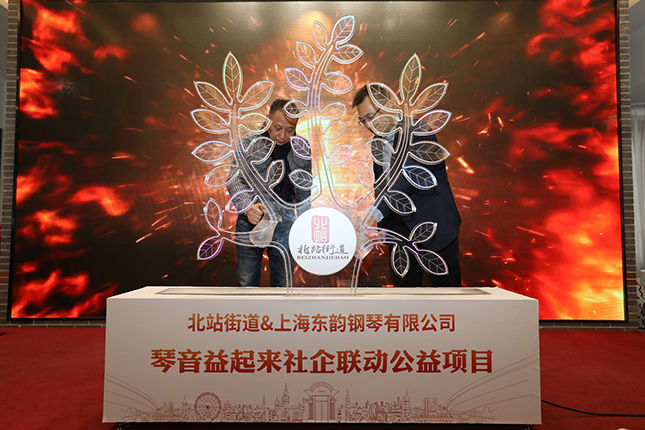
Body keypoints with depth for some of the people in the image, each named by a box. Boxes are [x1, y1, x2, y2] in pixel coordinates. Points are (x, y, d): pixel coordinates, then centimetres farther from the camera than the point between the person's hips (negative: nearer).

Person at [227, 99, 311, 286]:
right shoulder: (249, 143, -5)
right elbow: (235, 180, -15)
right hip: (251, 222, -1)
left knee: (282, 284, 10)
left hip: (284, 224, 2)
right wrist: (248, 207, -34)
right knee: (247, 283, 6)